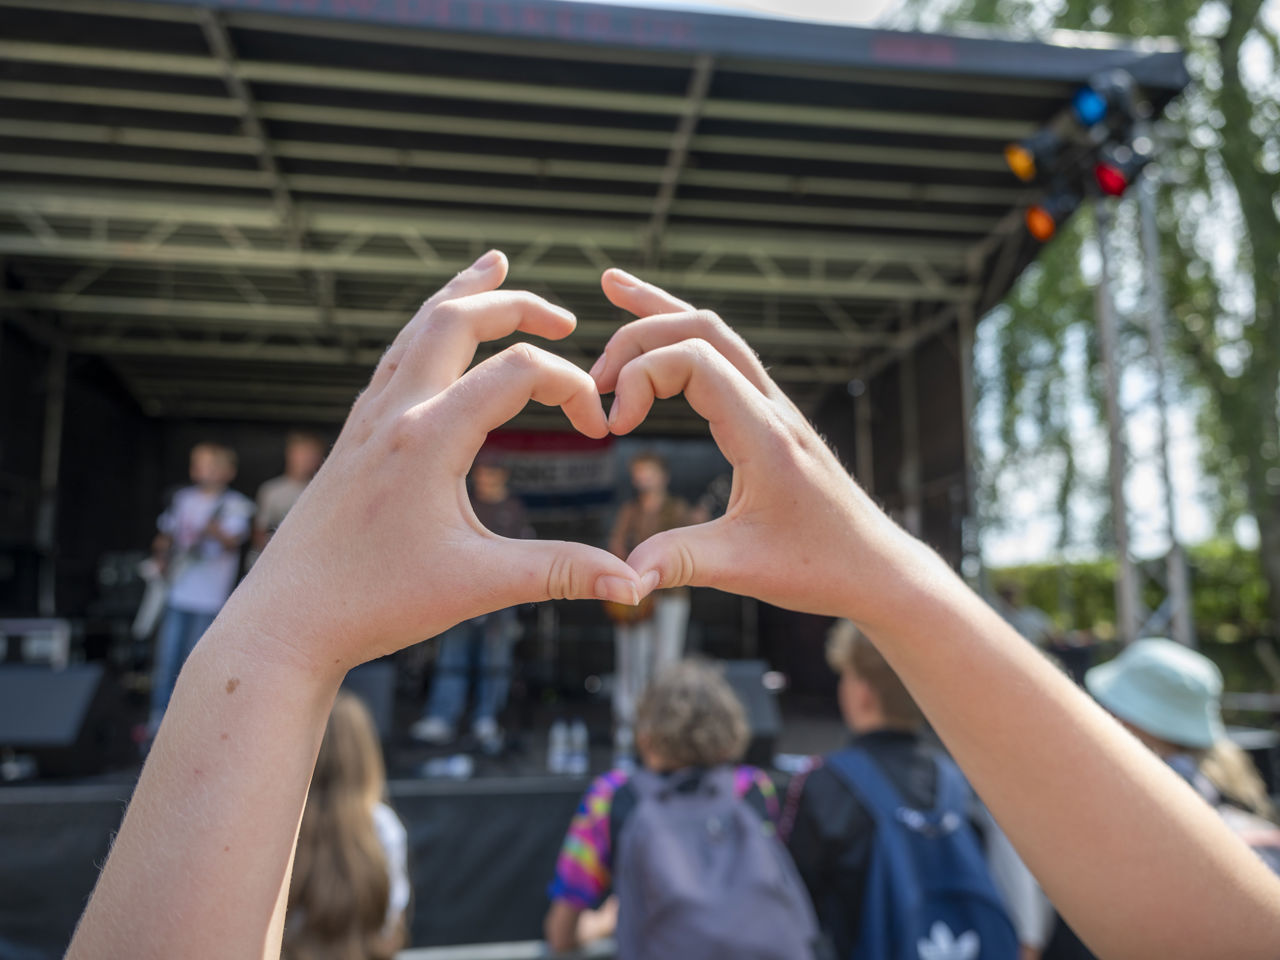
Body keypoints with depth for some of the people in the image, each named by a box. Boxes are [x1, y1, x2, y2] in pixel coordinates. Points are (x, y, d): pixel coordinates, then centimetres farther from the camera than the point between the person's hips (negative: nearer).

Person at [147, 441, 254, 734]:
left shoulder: (235, 505, -3)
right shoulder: (183, 498, 12)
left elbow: (234, 540, -19)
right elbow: (166, 534, 23)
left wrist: (220, 535, -40)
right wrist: (161, 554, 4)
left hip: (209, 598, -4)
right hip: (177, 591, 4)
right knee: (166, 660, 7)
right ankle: (159, 720, 20)